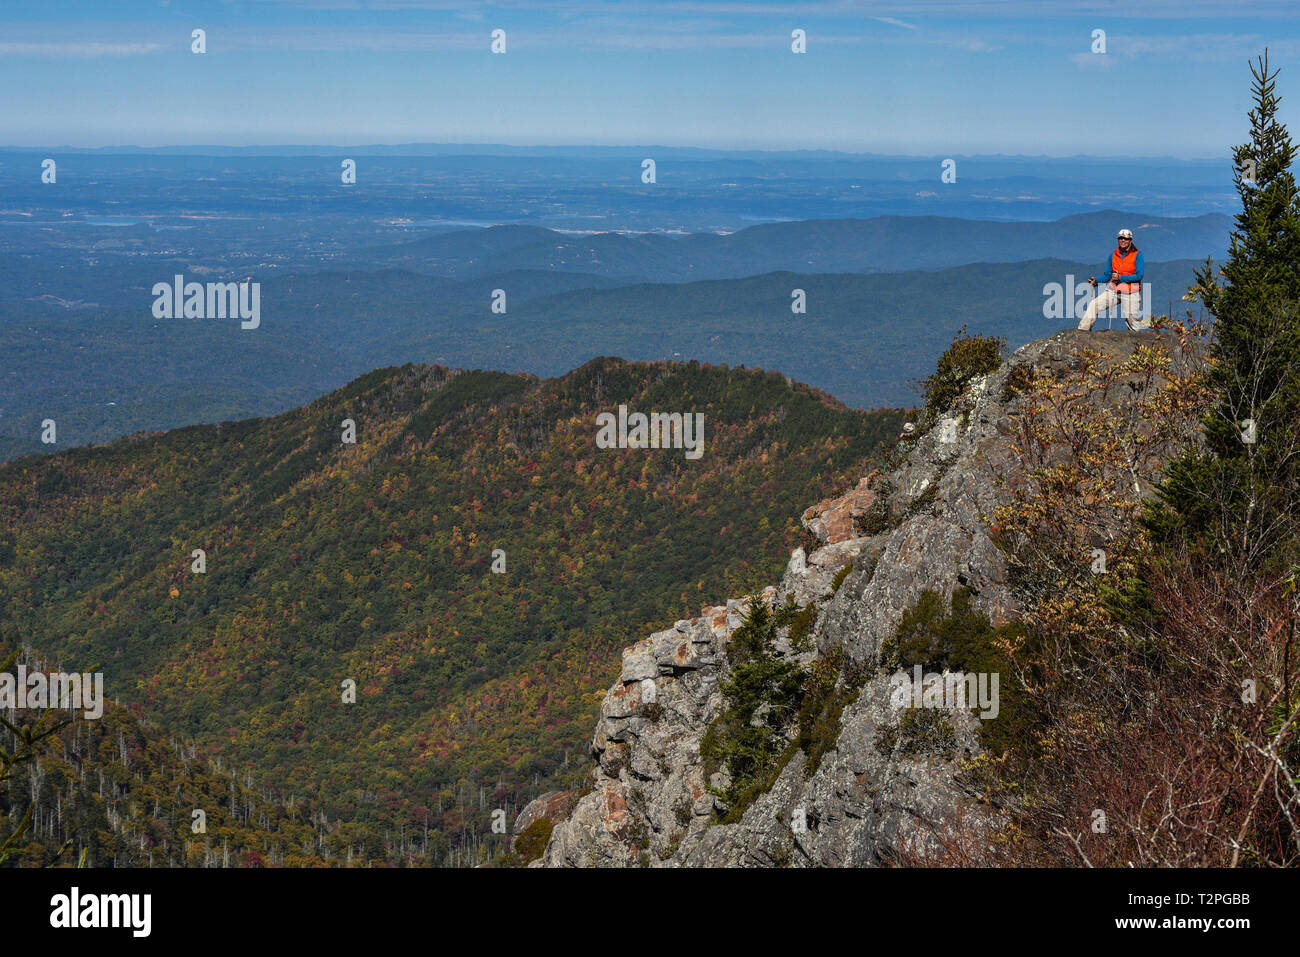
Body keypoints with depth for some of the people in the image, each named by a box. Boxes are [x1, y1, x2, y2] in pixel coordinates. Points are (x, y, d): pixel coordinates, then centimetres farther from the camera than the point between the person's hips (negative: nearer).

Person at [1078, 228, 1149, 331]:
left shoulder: (1137, 254, -5)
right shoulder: (1113, 255, 8)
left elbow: (1139, 276, -12)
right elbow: (1107, 275, 11)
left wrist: (1120, 277, -20)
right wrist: (1096, 281, -8)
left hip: (1130, 292, -4)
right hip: (1113, 290, 4)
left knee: (1132, 321, -1)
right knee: (1093, 305, -15)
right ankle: (1082, 331, -10)